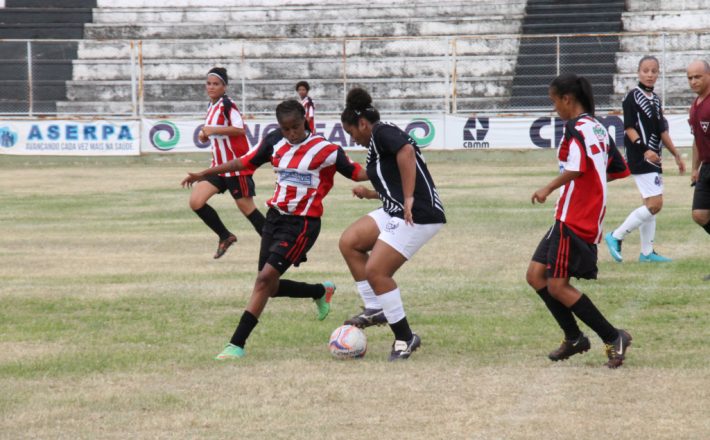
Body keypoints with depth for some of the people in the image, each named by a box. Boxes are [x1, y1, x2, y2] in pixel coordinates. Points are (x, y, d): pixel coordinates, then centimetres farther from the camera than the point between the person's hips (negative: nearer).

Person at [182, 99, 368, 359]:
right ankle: (321, 291, 36)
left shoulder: (324, 150, -11)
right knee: (271, 286, 8)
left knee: (265, 279, -16)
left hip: (302, 223, -7)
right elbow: (244, 162, 14)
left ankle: (237, 345, -15)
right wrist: (205, 174, 15)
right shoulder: (275, 143, 4)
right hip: (275, 218, 7)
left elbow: (356, 173, -8)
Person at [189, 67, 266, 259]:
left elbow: (240, 129, -27)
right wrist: (205, 135, 5)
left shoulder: (227, 104, -14)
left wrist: (212, 130, -25)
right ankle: (225, 236, 10)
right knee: (196, 201, -3)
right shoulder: (212, 106, 12)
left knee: (246, 207, -1)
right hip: (219, 166, 8)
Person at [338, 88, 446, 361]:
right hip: (397, 212, 10)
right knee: (349, 242, 6)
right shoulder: (378, 143, 22)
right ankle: (376, 309, 11)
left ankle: (405, 338, -2)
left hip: (418, 216, -10)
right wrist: (371, 194, 33)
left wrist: (408, 200, -30)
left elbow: (406, 151, -29)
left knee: (375, 270, -11)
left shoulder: (381, 133, -8)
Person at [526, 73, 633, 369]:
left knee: (557, 286, -7)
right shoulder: (598, 128, 15)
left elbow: (576, 169, -26)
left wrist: (548, 189, -13)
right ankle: (573, 338, 15)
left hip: (574, 221, -10)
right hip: (587, 219, 10)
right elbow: (619, 170, 19)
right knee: (536, 275, 11)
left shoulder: (576, 127, -13)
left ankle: (613, 338, -2)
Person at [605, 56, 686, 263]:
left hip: (653, 158, 9)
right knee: (654, 203, -15)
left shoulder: (655, 99, 15)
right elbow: (629, 128, -15)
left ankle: (647, 252, 15)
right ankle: (616, 237, -8)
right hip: (639, 159, -9)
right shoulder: (632, 97, -9)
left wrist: (676, 155, 22)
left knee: (650, 205, 10)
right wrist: (645, 150, -26)